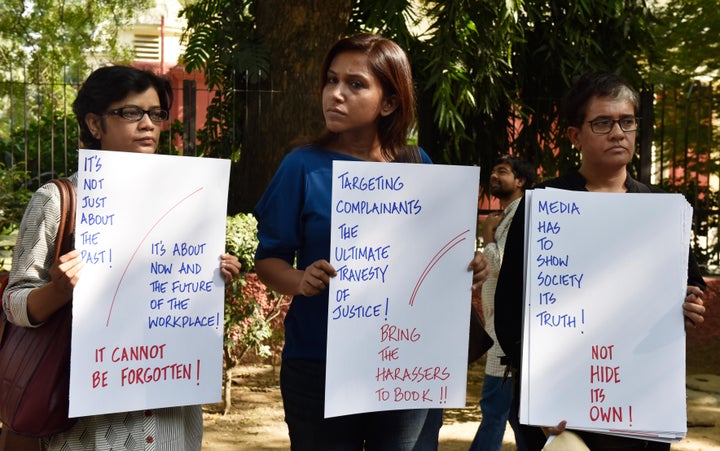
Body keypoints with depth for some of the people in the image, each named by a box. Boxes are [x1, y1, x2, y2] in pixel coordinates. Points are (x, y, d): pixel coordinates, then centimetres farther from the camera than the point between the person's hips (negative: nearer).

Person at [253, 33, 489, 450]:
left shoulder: (419, 166, 3)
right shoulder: (304, 166, -5)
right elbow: (269, 259, -4)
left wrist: (468, 269, -9)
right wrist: (300, 282, -24)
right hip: (319, 369, -2)